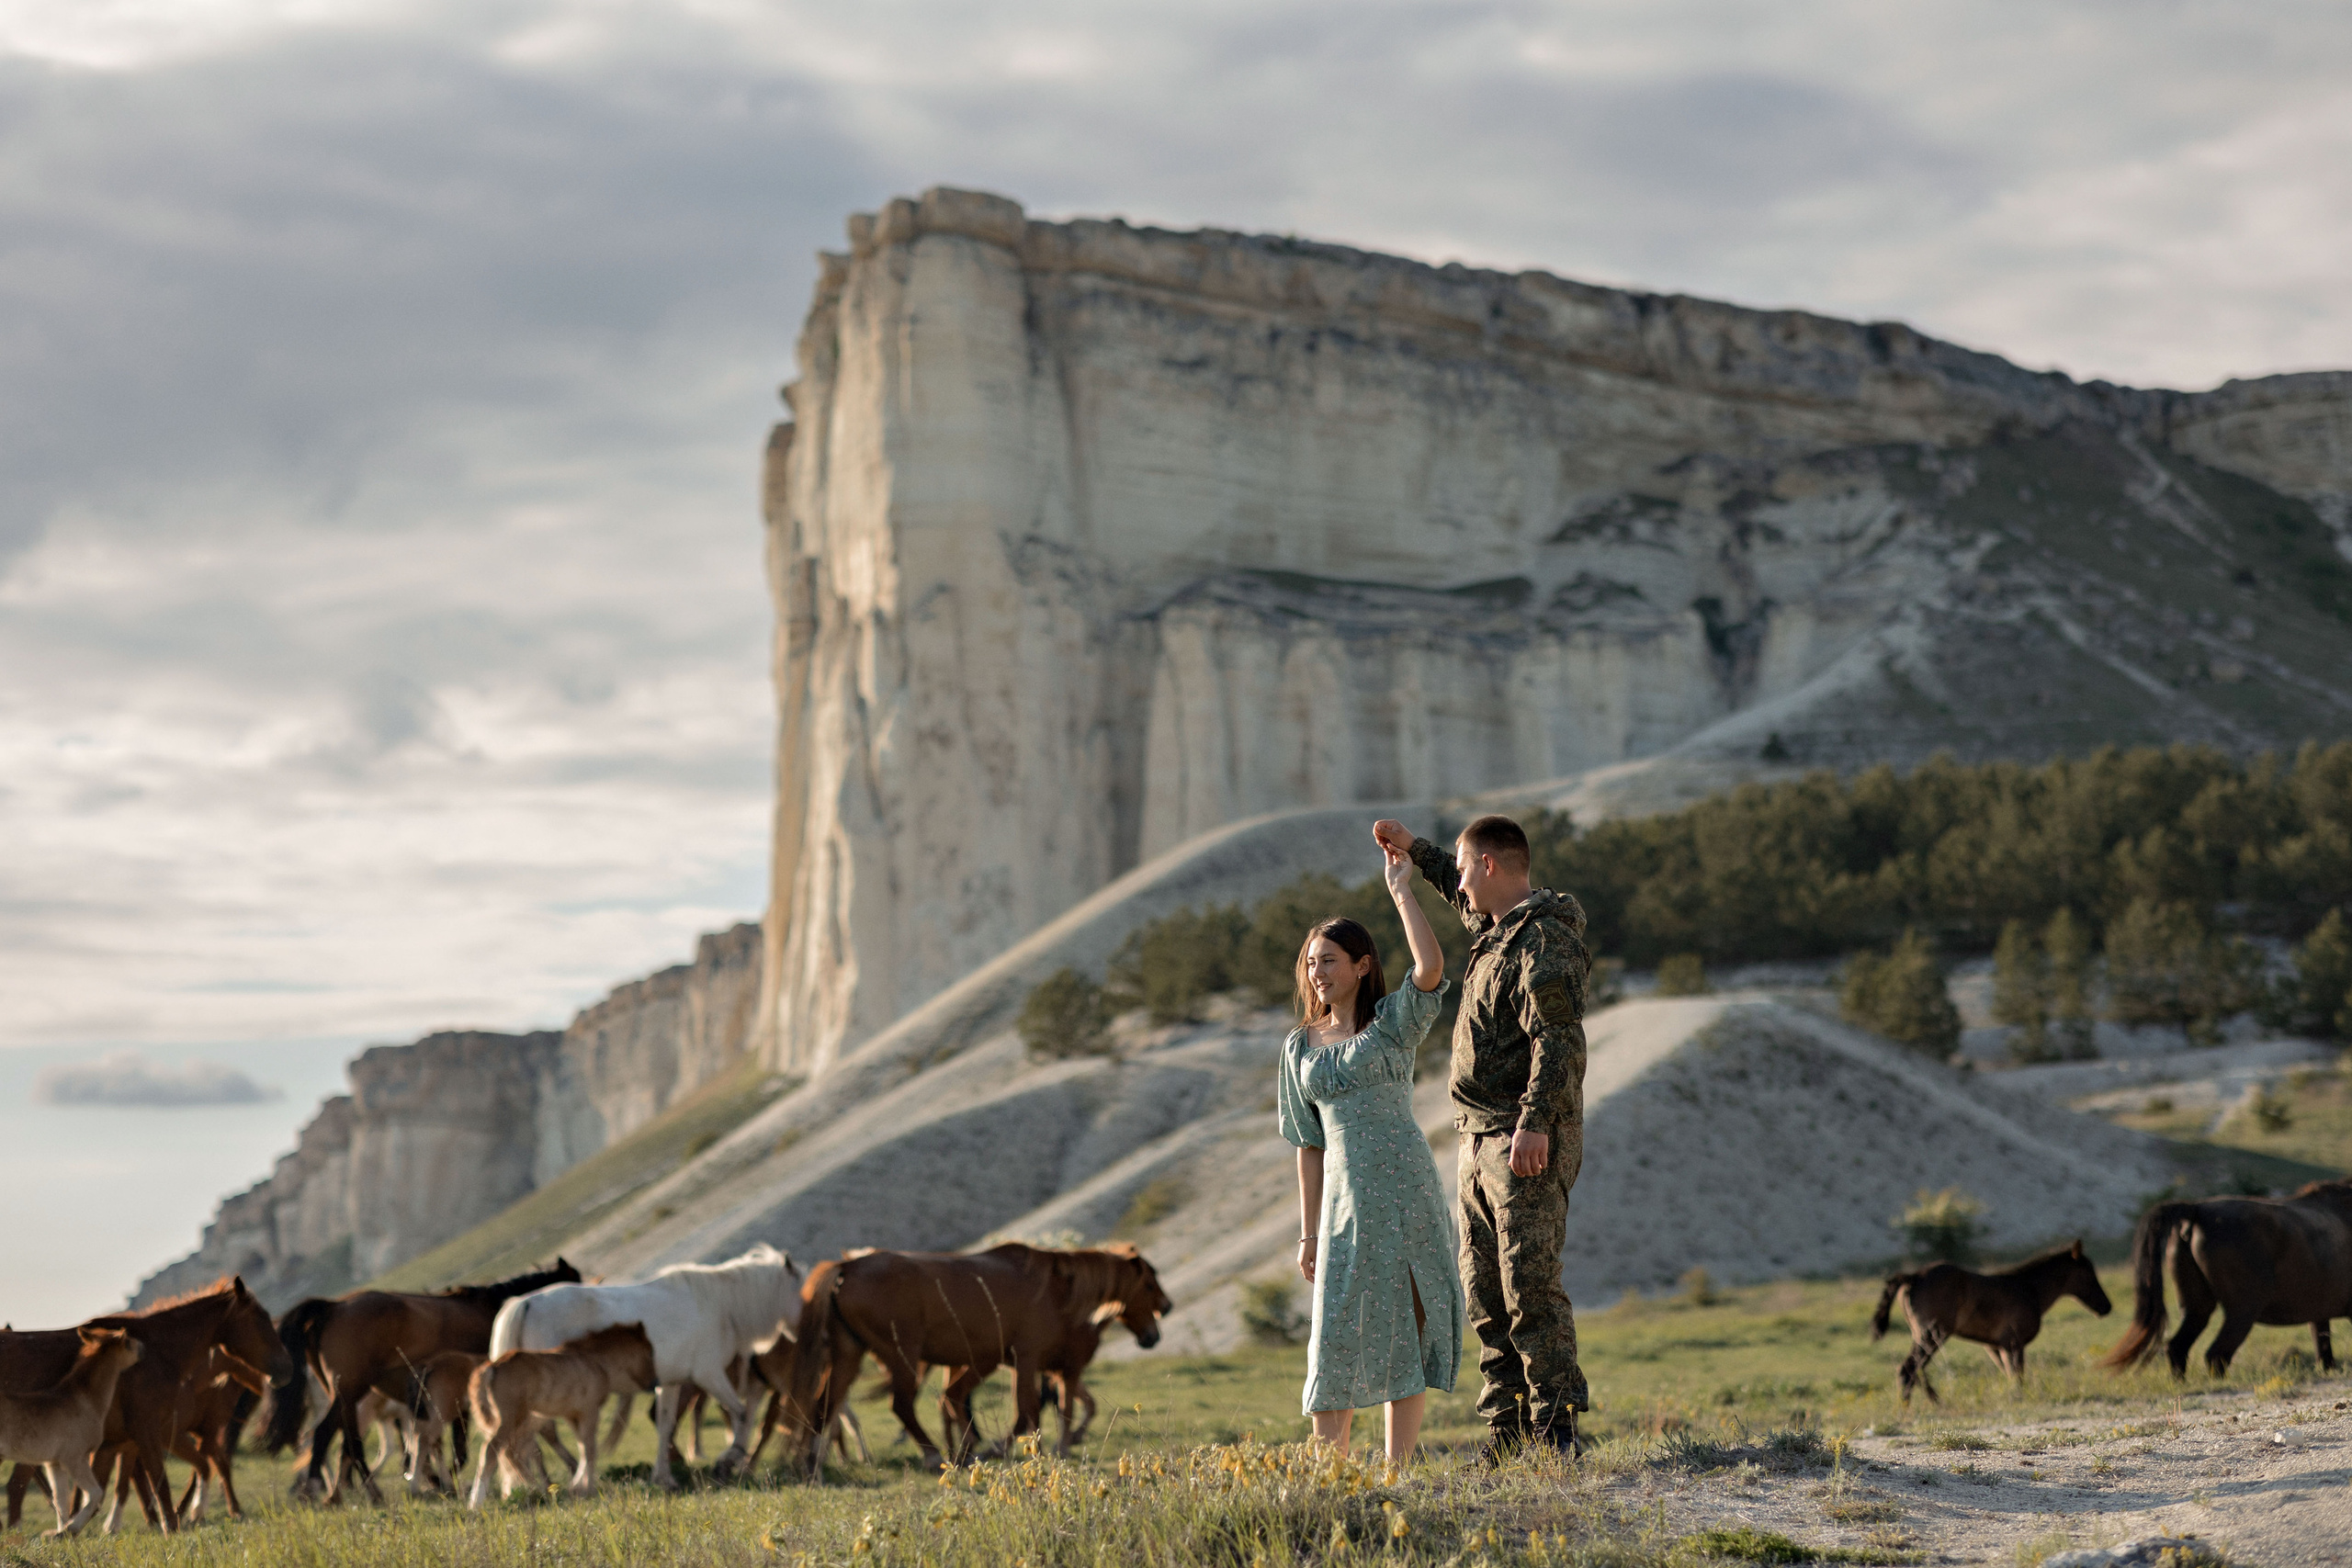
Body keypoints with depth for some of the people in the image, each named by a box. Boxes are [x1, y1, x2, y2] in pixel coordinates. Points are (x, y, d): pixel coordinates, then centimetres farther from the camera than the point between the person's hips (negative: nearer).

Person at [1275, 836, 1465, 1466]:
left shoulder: (1395, 1021, 2)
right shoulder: (1300, 1047, 13)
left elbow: (1432, 968, -20)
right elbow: (1310, 1144, 15)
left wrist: (1402, 891, -12)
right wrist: (1308, 1233, 11)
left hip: (1407, 1190, -3)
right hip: (1344, 1201, 3)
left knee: (1405, 1326, -1)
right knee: (1337, 1333, -1)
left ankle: (1397, 1470, 4)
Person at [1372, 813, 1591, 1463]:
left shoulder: (1545, 940, -15)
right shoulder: (1497, 927, 16)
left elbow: (1558, 1039, -24)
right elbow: (1466, 897, 42)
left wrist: (1535, 1122, -32)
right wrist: (1416, 852, 43)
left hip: (1527, 1144, -10)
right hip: (1480, 1140, 10)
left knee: (1530, 1287, -13)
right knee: (1485, 1290, 9)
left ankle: (1556, 1425, -11)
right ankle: (1506, 1426, 12)